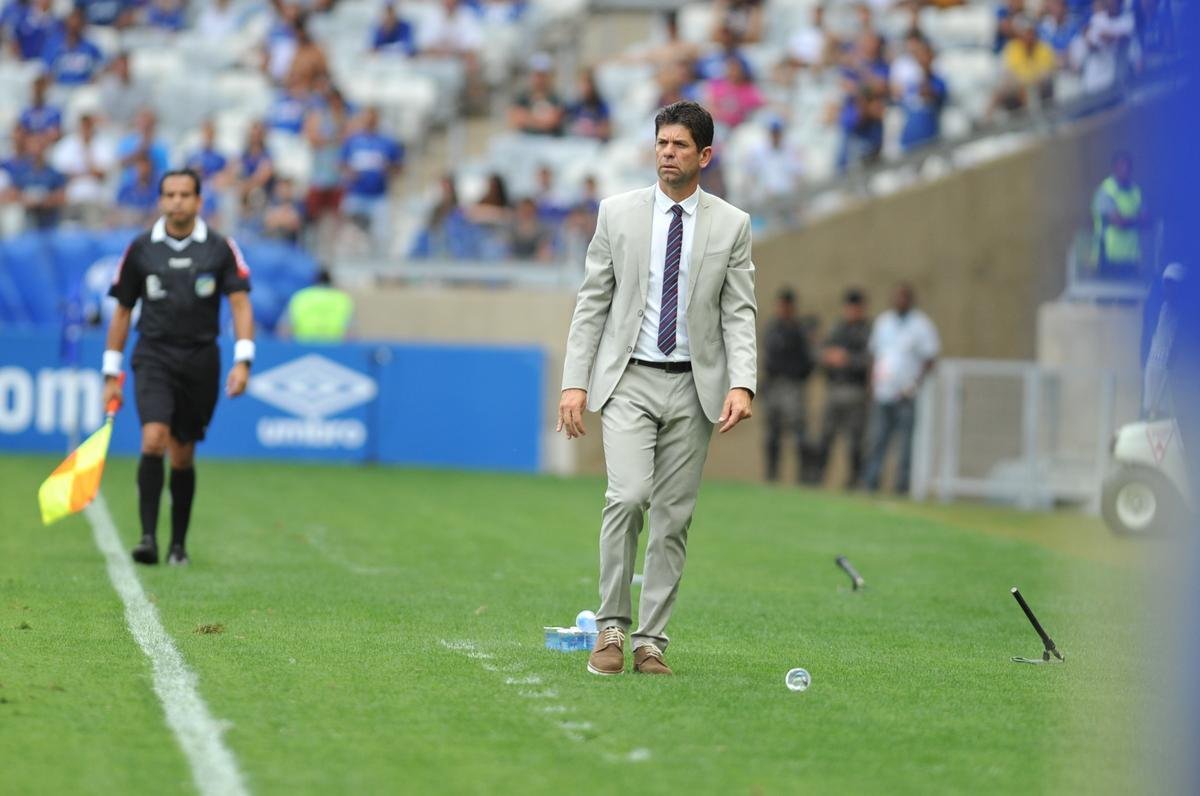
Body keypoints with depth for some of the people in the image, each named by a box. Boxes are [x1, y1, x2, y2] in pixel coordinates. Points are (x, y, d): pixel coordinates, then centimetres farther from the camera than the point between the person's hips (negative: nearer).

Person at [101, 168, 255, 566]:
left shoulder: (221, 249, 0)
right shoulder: (140, 249, 2)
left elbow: (240, 305, -2)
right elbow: (122, 312, 9)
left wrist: (242, 361, -14)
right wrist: (111, 375, 8)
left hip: (201, 361, 1)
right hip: (154, 357, -1)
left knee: (183, 456, 7)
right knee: (153, 440, -21)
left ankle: (178, 544, 20)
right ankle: (148, 537, -22)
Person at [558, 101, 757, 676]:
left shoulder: (731, 225, 4)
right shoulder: (618, 213, 4)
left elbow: (739, 313, 2)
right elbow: (592, 302, 5)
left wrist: (742, 384, -12)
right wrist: (575, 382, -2)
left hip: (693, 386, 1)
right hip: (629, 380, -1)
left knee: (674, 516, 2)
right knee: (629, 495, -19)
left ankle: (651, 639, 10)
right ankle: (612, 627, -6)